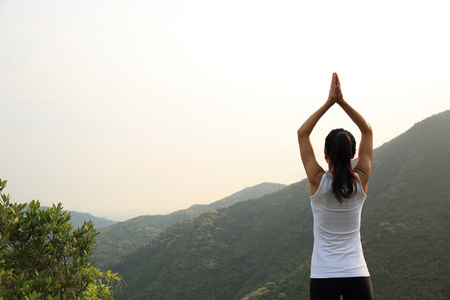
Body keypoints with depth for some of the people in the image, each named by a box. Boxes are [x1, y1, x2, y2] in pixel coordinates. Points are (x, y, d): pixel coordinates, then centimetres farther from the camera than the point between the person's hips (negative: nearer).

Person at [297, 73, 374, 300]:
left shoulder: (318, 181, -9)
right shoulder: (361, 181, -4)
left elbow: (302, 133, 1)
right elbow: (367, 131, 7)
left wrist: (329, 102, -1)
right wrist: (342, 101, 1)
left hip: (324, 277, -2)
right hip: (357, 275, 2)